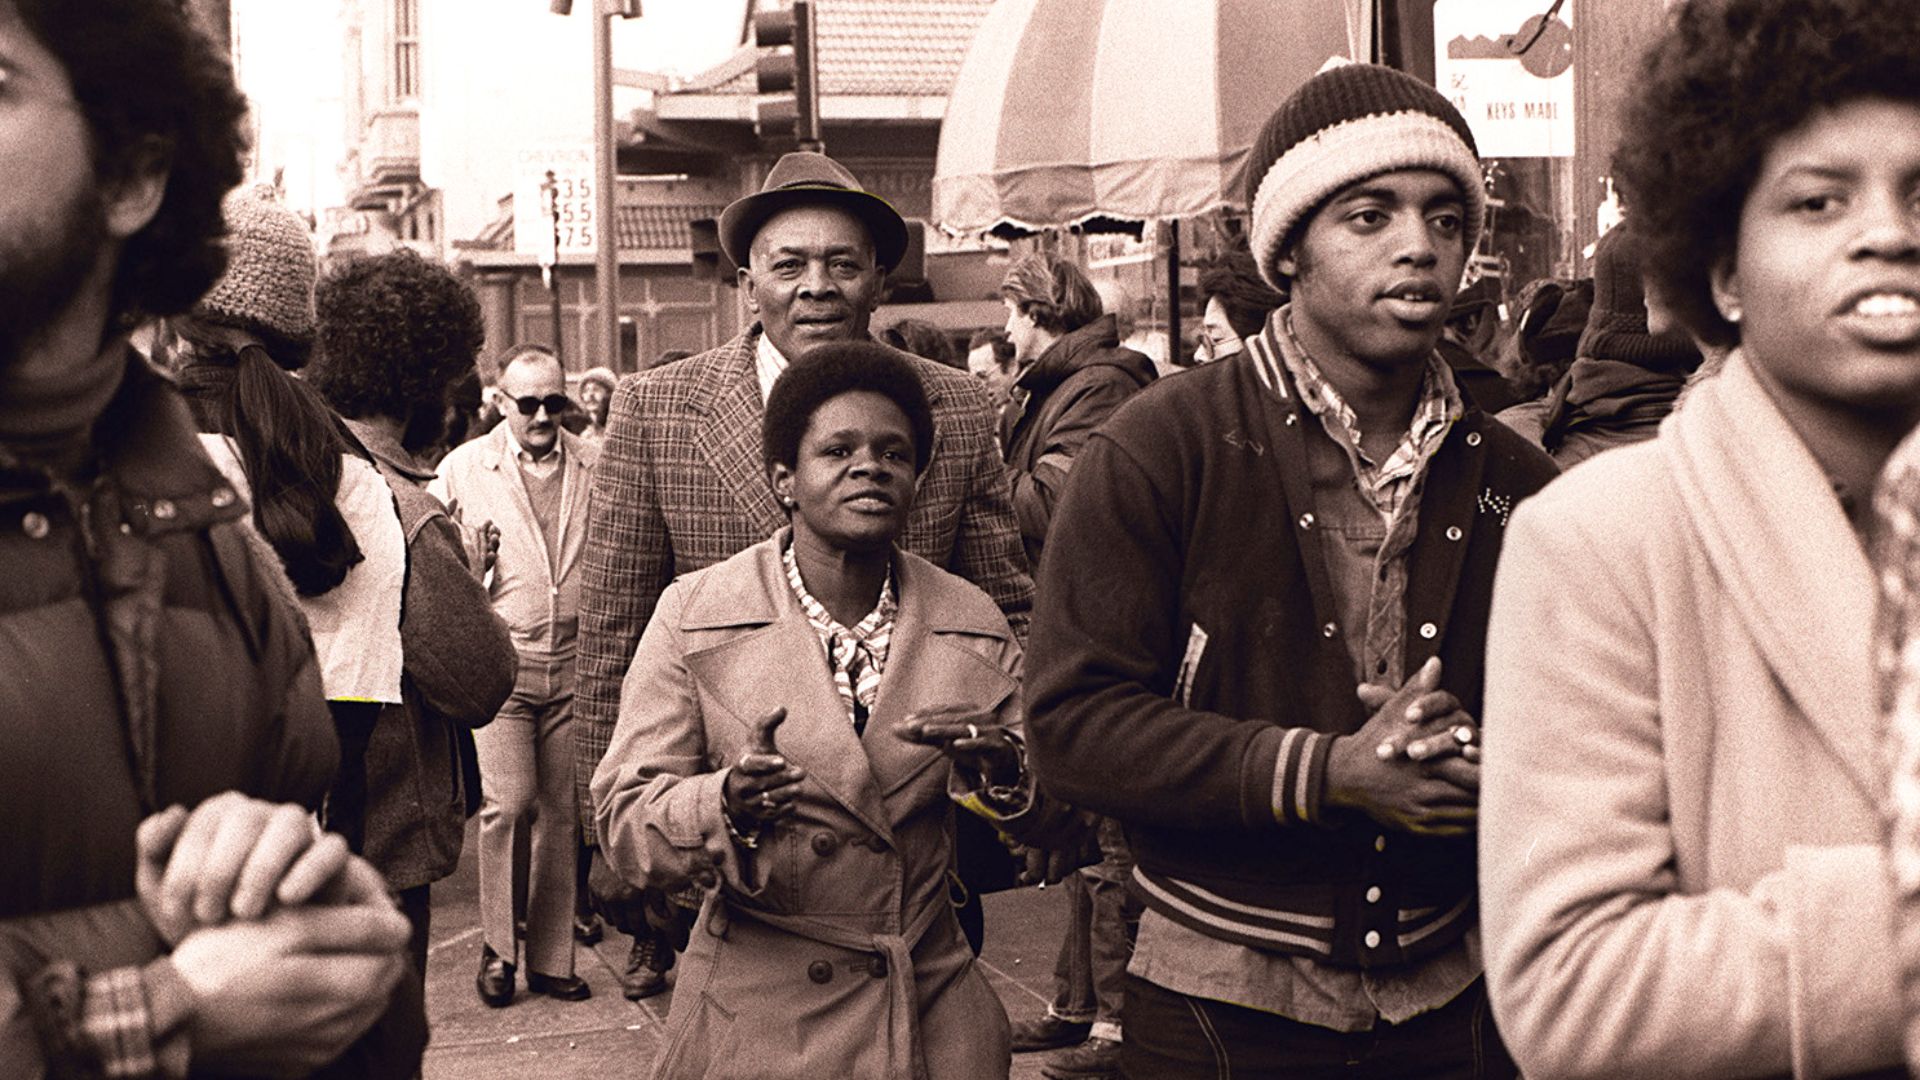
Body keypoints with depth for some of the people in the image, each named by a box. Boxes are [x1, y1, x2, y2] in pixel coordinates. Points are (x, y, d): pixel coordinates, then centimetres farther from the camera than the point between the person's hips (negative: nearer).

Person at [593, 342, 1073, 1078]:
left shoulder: (974, 624, 1)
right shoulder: (694, 615, -6)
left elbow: (1048, 814, 4)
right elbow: (624, 818, -9)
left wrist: (1005, 769, -18)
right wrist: (727, 805, -29)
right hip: (758, 1020, -2)